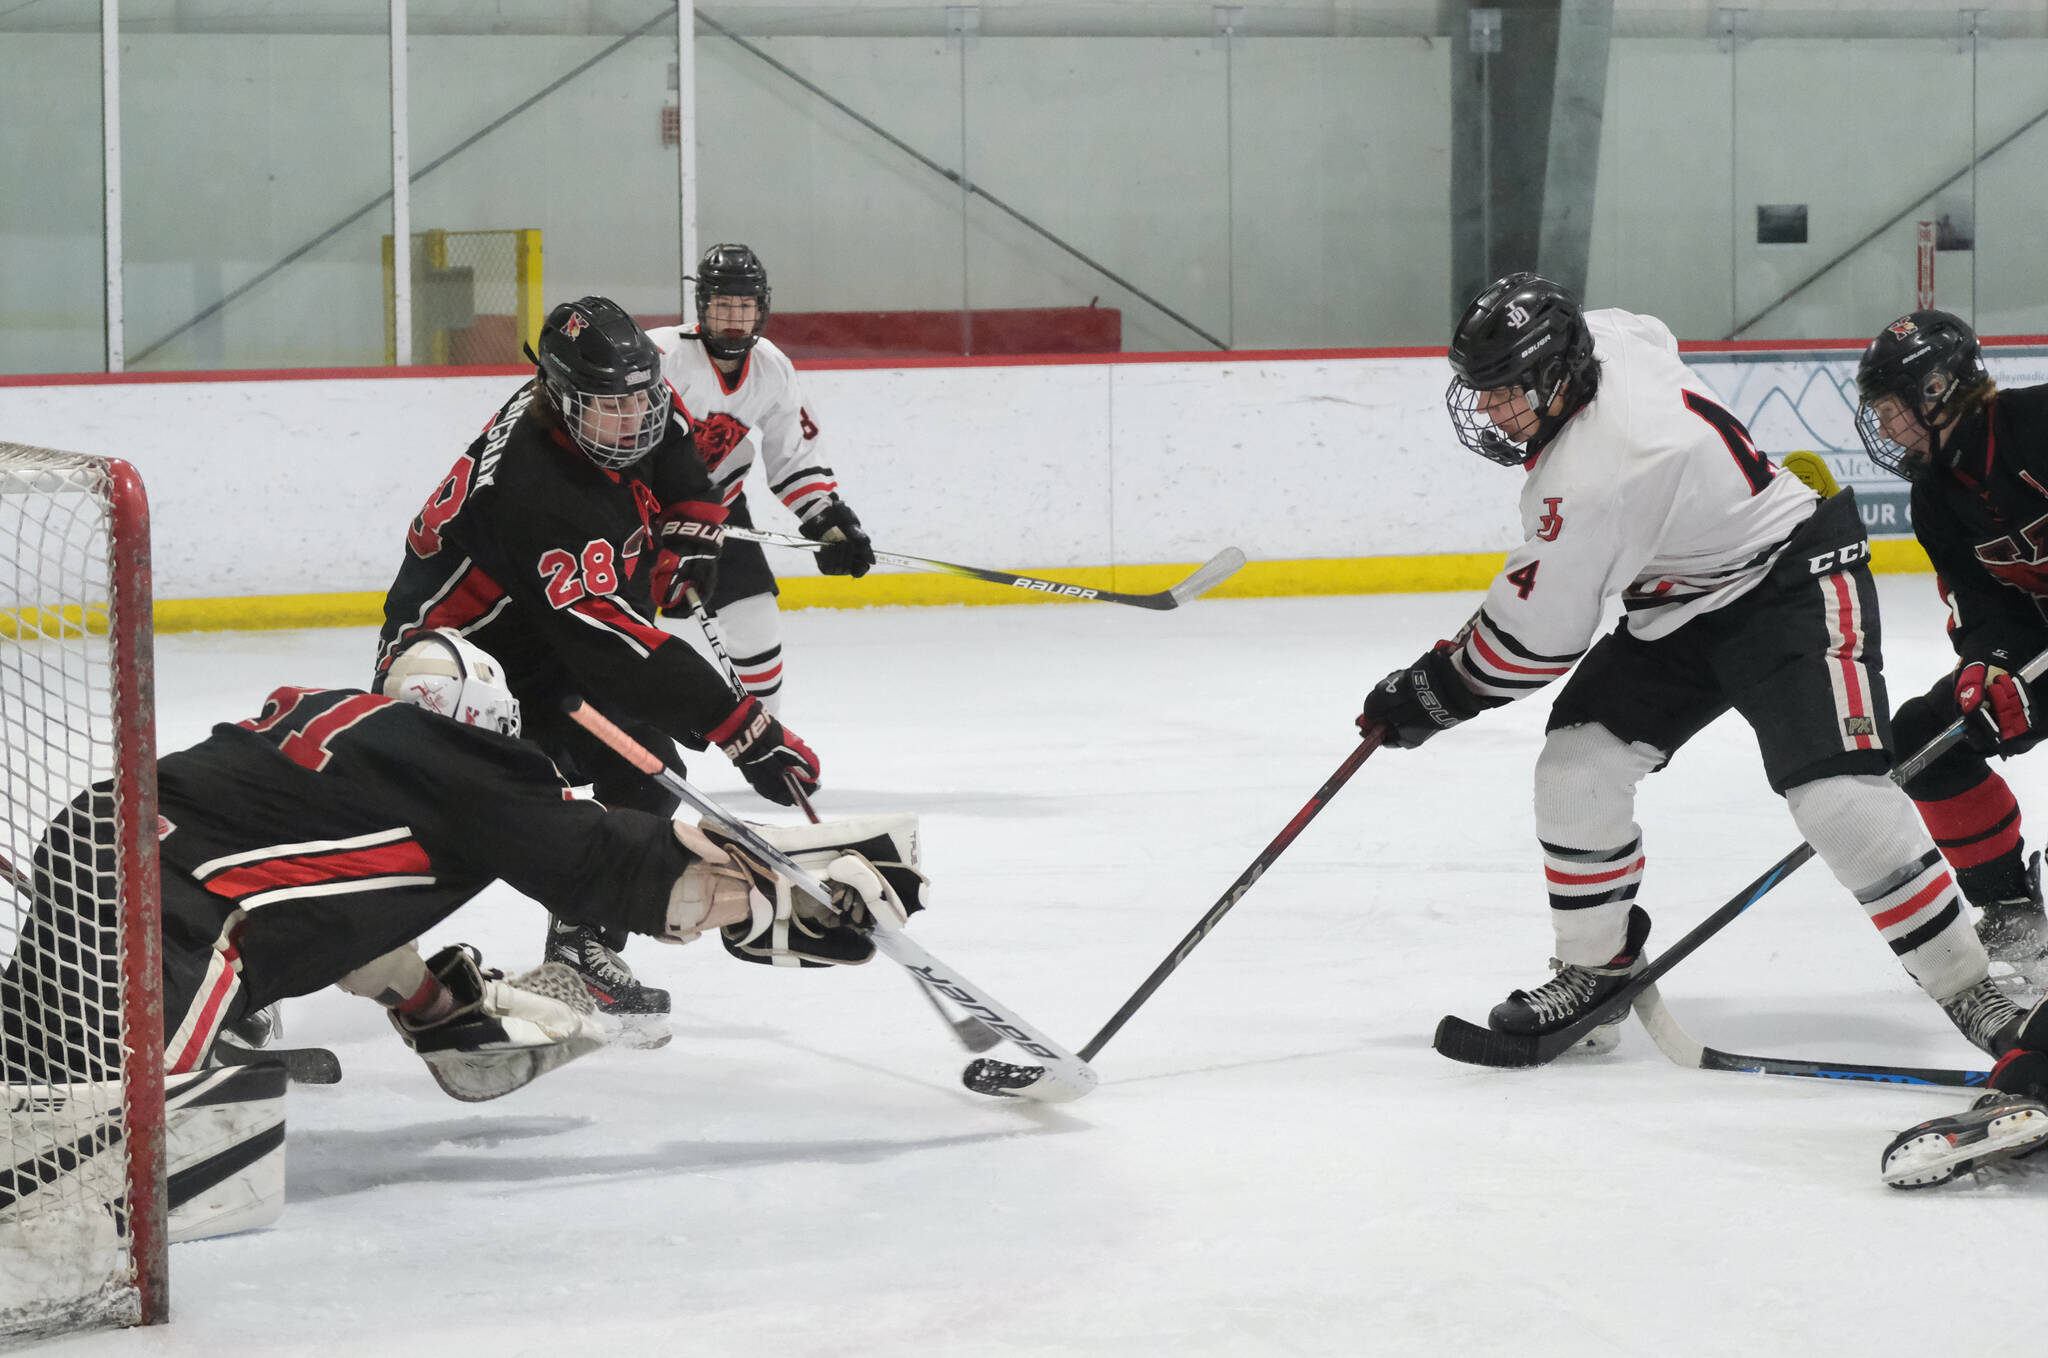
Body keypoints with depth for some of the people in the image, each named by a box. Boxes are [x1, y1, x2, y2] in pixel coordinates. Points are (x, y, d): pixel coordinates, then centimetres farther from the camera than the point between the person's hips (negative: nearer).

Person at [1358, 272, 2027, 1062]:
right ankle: (1597, 970, 11)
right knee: (1576, 765, -3)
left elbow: (1536, 638, -22)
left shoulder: (1586, 479, -31)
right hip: (1682, 606, 10)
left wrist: (1428, 694, -8)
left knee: (1837, 794, -23)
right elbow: (1657, 340, 20)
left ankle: (1967, 991, -13)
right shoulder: (1598, 339, -7)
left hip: (1792, 580, -10)